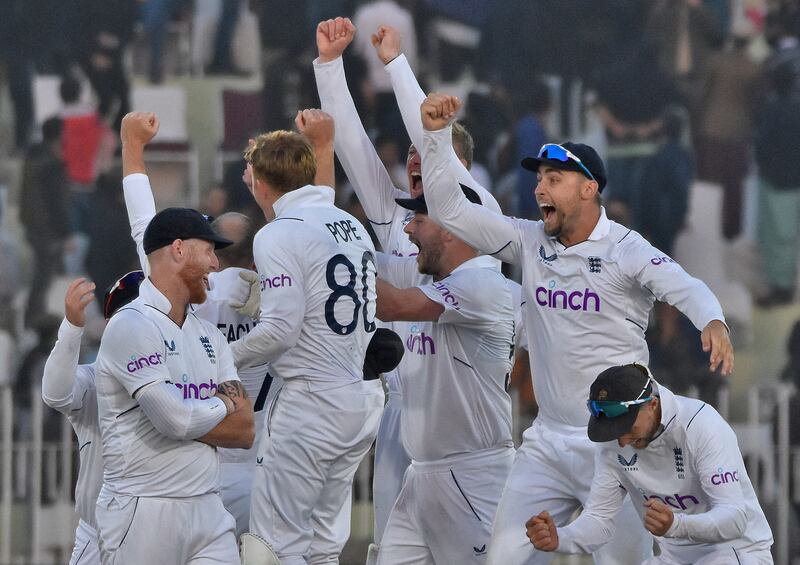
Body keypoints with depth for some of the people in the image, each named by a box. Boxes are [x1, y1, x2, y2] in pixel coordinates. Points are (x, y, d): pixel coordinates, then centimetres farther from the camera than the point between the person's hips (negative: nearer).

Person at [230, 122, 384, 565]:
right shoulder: (354, 226, 15)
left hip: (312, 401, -9)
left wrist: (226, 358, -3)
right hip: (365, 397, 9)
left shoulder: (278, 235, -11)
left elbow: (280, 329, -17)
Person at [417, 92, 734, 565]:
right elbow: (448, 209, 5)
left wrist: (713, 323, -50)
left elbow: (685, 287, -28)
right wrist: (437, 133, -6)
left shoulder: (626, 250, -11)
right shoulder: (530, 242, 5)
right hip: (548, 441, 5)